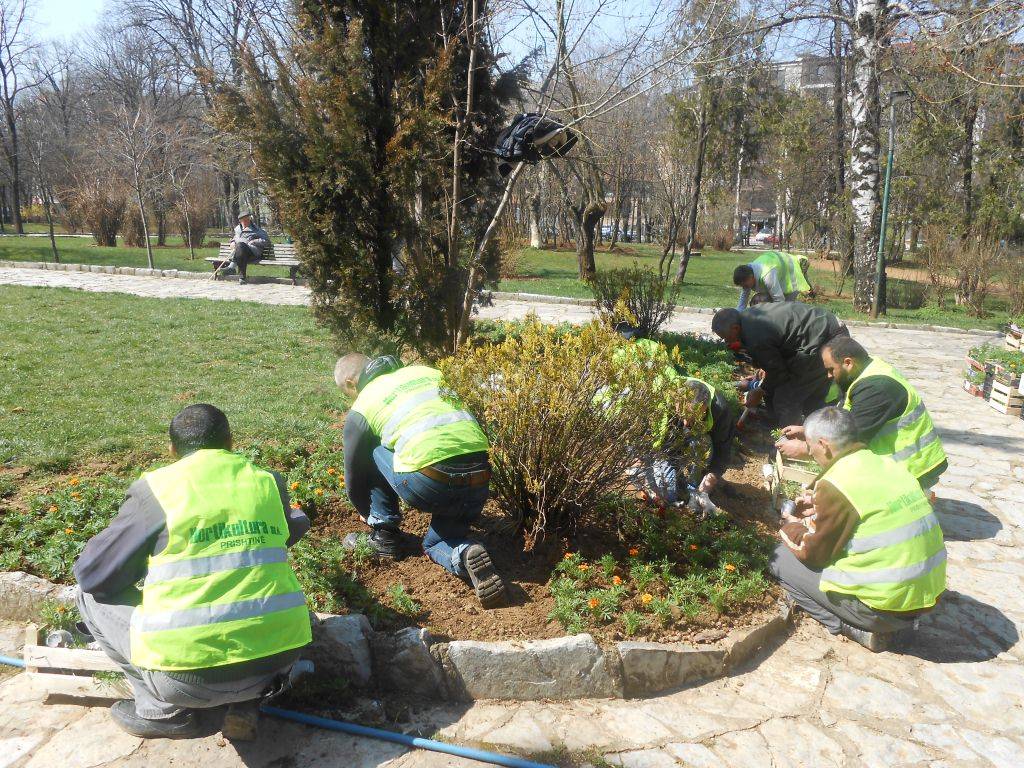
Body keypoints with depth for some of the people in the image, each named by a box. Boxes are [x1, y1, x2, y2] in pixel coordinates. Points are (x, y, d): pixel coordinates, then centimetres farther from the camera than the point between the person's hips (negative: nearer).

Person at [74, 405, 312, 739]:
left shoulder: (155, 489, -3)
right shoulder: (269, 482, 6)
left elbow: (91, 575, 3)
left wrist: (150, 564, 23)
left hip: (191, 679, -4)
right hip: (278, 660, 4)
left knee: (92, 596, 17)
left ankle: (162, 710, 12)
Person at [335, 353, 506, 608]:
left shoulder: (360, 409, 12)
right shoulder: (427, 372, 23)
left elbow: (354, 473, 24)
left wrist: (366, 513, 44)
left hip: (429, 484, -5)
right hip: (480, 480, 5)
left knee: (369, 453, 23)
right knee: (435, 543, 29)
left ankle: (383, 537, 23)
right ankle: (466, 554, -4)